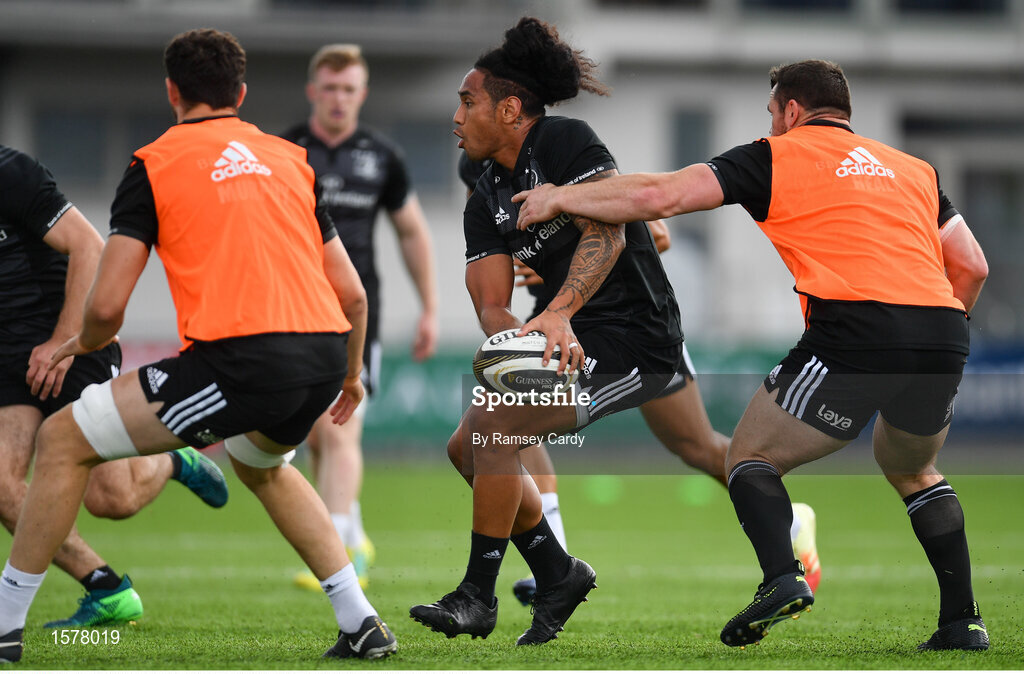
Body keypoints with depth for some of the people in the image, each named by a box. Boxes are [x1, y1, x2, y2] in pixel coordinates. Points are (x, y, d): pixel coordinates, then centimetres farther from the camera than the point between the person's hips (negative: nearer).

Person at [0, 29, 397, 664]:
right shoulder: (289, 159, 22)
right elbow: (352, 295, 22)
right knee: (261, 464, 38)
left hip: (241, 358, -6)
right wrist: (351, 373, 40)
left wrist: (83, 345, 25)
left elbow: (107, 306, 1)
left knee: (63, 440, 10)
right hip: (325, 355, 6)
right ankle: (362, 624, 28)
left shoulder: (155, 164, 8)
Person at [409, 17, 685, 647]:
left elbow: (607, 230, -23)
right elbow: (491, 307, 1)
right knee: (467, 446, 7)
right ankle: (558, 573, 19)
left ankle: (478, 597, -11)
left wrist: (558, 314, -36)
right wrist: (536, 341, -21)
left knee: (494, 427, -21)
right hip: (573, 342, 9)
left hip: (635, 340, -9)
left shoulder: (566, 141, -10)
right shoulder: (485, 203, 11)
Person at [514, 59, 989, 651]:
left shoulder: (778, 157, 12)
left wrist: (560, 198, 17)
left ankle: (783, 576, -12)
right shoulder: (915, 170, 26)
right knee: (913, 471, 30)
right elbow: (973, 266, 21)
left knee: (752, 455, 14)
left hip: (852, 331, -5)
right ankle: (963, 620, 19)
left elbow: (661, 195, 5)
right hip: (943, 335, 5)